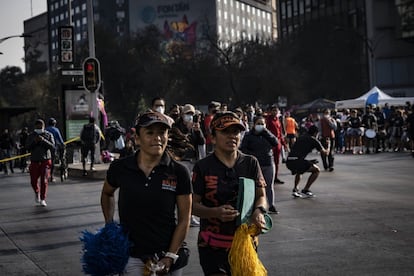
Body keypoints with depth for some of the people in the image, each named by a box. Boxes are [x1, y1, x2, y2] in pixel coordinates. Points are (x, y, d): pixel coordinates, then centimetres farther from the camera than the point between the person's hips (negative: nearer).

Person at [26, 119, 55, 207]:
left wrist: (43, 140, -22)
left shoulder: (49, 135, 0)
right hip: (34, 161, 2)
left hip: (46, 161, -2)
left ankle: (43, 200, -1)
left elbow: (52, 147, -10)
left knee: (44, 180, -10)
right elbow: (27, 147, -3)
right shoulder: (31, 136, 4)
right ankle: (37, 193, 36)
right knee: (33, 181, 5)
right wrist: (34, 141, -19)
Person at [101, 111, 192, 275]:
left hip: (166, 256, 0)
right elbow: (107, 194, 18)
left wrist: (170, 257, -10)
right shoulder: (120, 168, -3)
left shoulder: (179, 173, -7)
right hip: (130, 257, 1)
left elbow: (184, 220, -4)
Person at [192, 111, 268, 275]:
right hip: (212, 244, -3)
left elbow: (261, 195, 5)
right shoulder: (203, 167, -3)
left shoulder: (251, 163, 4)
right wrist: (215, 212, -22)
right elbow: (193, 205, -3)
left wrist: (259, 210, -18)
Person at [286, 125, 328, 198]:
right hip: (297, 161, -7)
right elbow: (324, 152, 19)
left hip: (289, 162, 7)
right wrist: (327, 151, 43)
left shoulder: (300, 137, 27)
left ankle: (295, 189, 22)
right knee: (316, 170, 13)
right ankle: (305, 190, 10)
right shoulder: (313, 140, 9)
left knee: (299, 171, 38)